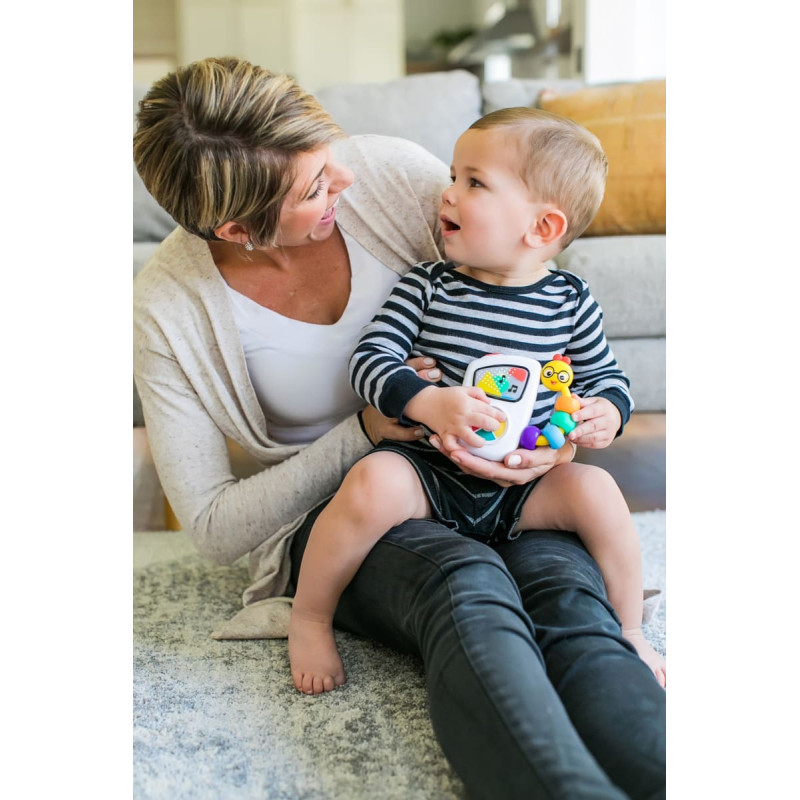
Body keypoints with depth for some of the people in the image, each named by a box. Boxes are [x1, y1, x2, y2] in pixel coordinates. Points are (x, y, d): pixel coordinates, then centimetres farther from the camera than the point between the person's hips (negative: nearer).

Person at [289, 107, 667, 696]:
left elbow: (607, 375, 12)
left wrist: (608, 411, -13)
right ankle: (309, 618, -7)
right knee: (372, 485, -31)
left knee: (595, 489, -22)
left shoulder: (569, 302, 0)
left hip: (524, 481, 2)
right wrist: (428, 403, -29)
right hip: (426, 469, -1)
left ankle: (629, 631, 4)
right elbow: (370, 359, -10)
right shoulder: (428, 287, -3)